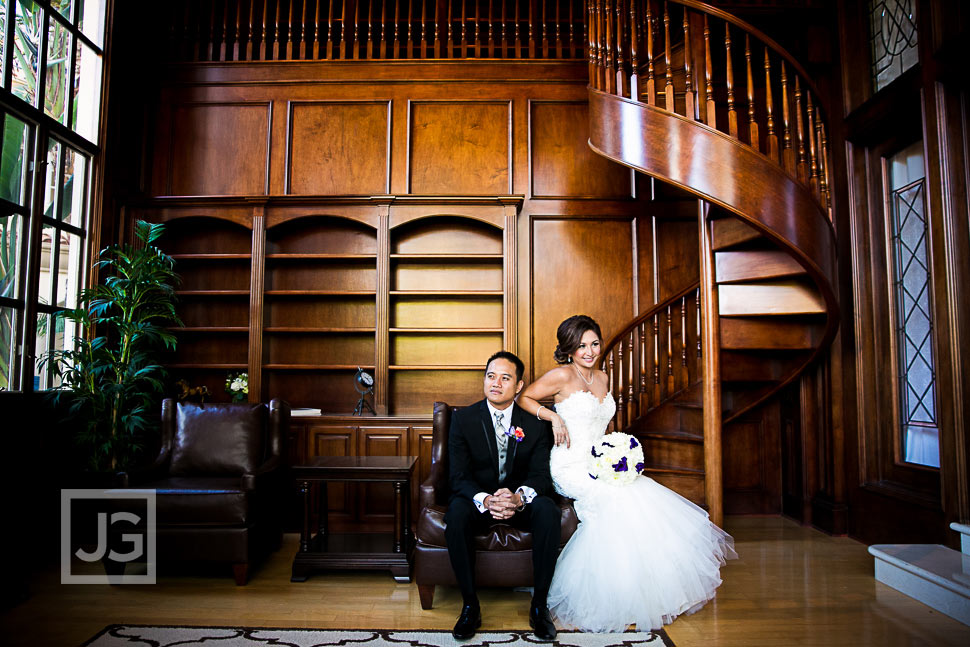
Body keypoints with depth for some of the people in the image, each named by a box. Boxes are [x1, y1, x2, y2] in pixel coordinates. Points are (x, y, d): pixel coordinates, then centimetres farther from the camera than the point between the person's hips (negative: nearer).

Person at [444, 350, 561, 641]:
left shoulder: (535, 423, -2)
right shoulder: (463, 419, -5)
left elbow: (541, 474, -8)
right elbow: (458, 476, -11)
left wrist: (518, 497, -32)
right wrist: (485, 499, -32)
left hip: (521, 501, 1)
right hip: (477, 499, 0)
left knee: (548, 509, -30)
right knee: (456, 513, -33)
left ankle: (539, 604, -16)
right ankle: (470, 604, -17)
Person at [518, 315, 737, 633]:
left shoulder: (602, 378, 16)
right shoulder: (563, 375, -6)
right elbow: (523, 398, -2)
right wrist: (553, 416, -15)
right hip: (571, 467, -7)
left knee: (644, 492, -19)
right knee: (617, 498, -30)